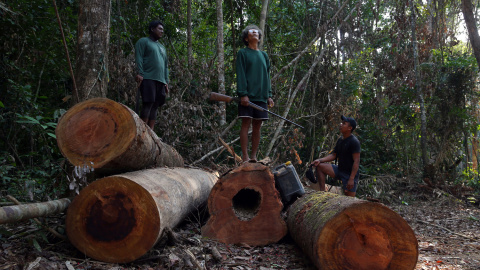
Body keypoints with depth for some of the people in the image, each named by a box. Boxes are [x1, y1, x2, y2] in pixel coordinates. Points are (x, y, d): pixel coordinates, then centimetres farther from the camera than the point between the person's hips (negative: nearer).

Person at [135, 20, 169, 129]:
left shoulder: (162, 47, 30)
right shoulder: (143, 41, 8)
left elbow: (165, 66, 26)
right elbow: (139, 58, -5)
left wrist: (166, 82, 16)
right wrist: (140, 73, -17)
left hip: (160, 80, 7)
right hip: (148, 78, -7)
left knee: (155, 106, 0)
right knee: (147, 104, -15)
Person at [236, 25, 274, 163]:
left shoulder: (264, 55, 20)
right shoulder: (243, 53, 5)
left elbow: (267, 76, 19)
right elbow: (240, 75, -4)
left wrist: (269, 96, 9)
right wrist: (243, 94, -15)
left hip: (261, 96, 5)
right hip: (248, 96, -5)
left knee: (257, 126, 3)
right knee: (246, 124, -7)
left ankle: (253, 157, 8)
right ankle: (245, 157, -7)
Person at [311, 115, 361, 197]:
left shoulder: (354, 142, -15)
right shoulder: (340, 140, 9)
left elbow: (356, 161, -19)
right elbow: (334, 155, 12)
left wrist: (351, 179, -24)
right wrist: (320, 160, -4)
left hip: (350, 174, -7)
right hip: (339, 170, 7)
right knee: (320, 166, -8)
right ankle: (322, 191, -8)